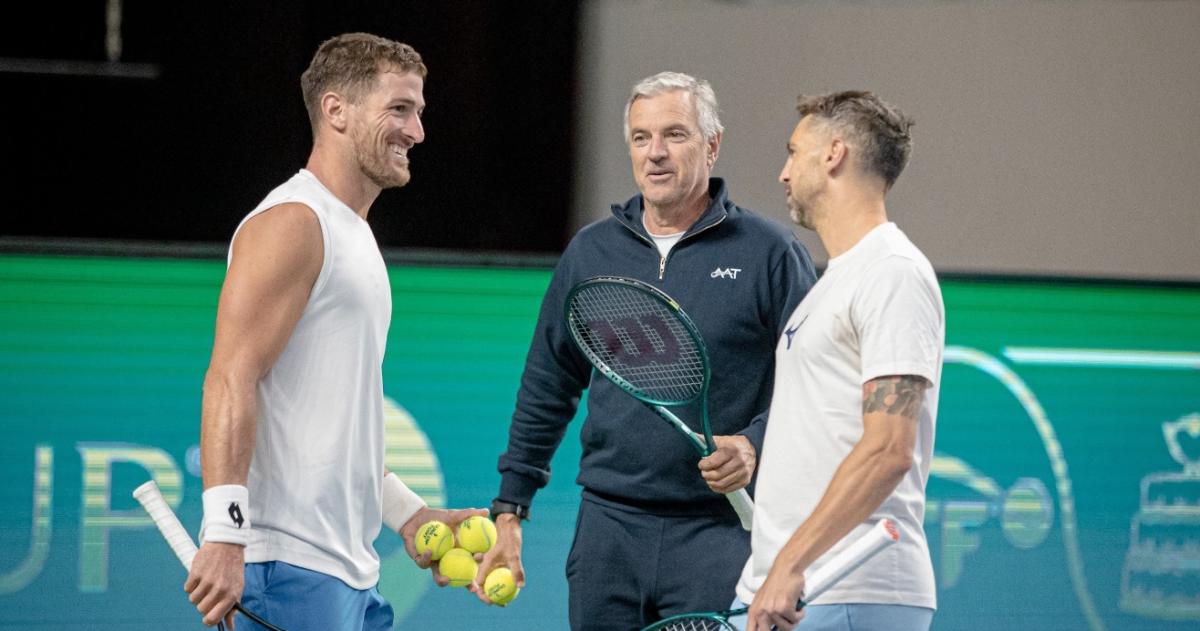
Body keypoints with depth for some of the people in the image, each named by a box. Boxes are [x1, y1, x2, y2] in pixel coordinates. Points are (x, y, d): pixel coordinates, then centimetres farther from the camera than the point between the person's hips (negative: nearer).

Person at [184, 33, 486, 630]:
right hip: (290, 563, -10)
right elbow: (231, 380, -18)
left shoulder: (353, 234, 22)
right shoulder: (289, 223, -9)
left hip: (348, 568, 10)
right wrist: (225, 533, -26)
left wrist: (409, 514, 23)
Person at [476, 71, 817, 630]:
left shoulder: (769, 253, -1)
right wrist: (509, 512, 13)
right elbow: (545, 390, 16)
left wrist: (753, 446, -19)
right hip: (608, 530, 4)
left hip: (718, 535, -4)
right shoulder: (590, 252, 11)